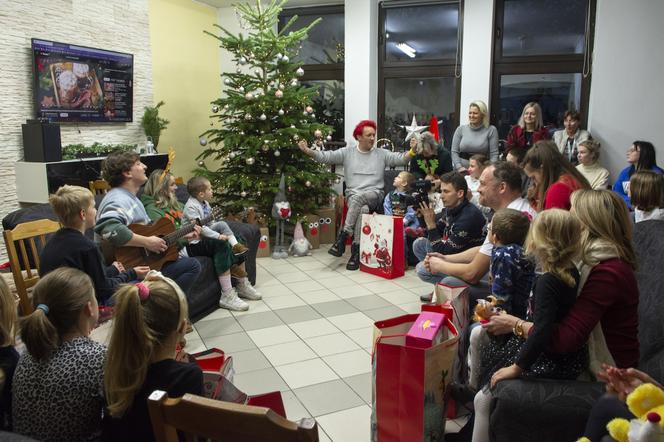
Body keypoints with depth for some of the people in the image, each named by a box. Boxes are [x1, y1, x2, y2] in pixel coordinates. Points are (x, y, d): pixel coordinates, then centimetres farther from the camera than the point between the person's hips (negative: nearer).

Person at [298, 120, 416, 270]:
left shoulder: (382, 154, 11)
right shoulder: (347, 153, 10)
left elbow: (401, 159, 0)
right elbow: (325, 156, 2)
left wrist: (412, 152, -20)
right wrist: (308, 151, -13)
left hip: (375, 195, 0)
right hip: (353, 195, 0)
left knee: (358, 198, -34)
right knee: (362, 209, -33)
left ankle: (343, 236, -29)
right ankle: (356, 250, -31)